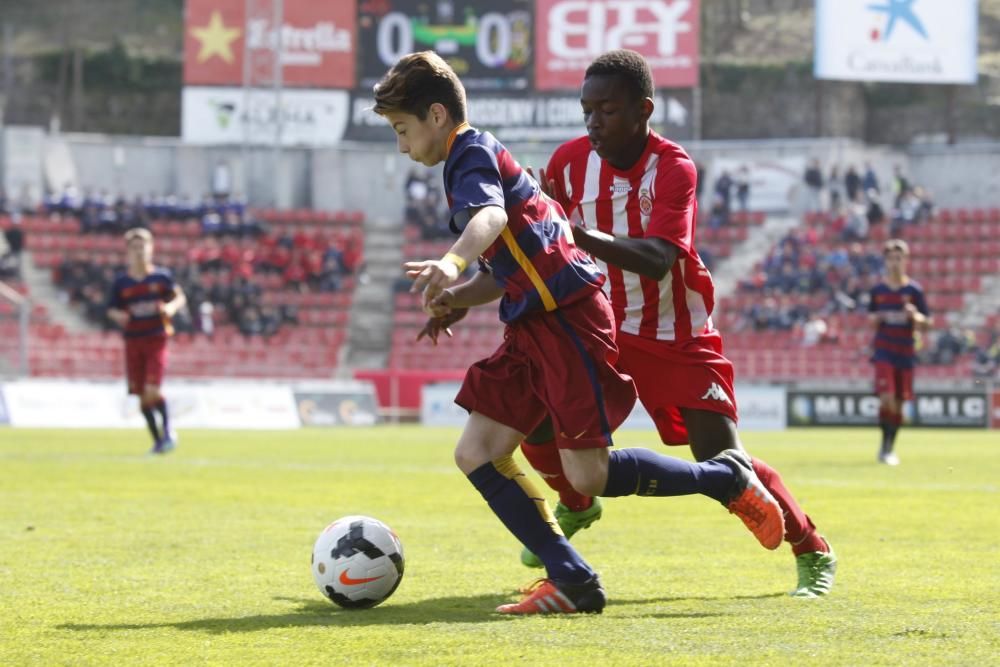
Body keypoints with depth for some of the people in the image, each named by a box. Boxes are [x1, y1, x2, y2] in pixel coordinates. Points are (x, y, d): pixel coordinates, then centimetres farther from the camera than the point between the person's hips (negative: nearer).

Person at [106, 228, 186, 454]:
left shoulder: (162, 277, 0)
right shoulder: (121, 283, 3)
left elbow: (180, 297, 10)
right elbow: (111, 309, 11)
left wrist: (172, 307, -11)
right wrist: (118, 316, -12)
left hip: (156, 340, -2)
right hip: (133, 342, 2)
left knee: (152, 391, -17)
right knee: (142, 395, 5)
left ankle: (167, 430, 2)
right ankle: (157, 439, 19)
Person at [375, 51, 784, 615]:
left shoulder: (472, 151, -8)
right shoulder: (476, 160, 23)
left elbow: (491, 214, -32)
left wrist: (453, 262, -51)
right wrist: (455, 297, 14)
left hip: (567, 315, -10)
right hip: (533, 326, 10)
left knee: (588, 474, -10)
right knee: (477, 454, 0)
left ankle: (728, 480, 9)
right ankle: (572, 582, -2)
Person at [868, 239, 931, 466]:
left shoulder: (914, 290, 1)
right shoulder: (878, 290, 4)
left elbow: (926, 324, 2)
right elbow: (871, 317, 16)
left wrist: (915, 316, -20)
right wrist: (876, 318, -7)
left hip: (906, 352, 1)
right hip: (883, 351, -1)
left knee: (899, 402, 6)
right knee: (887, 398, -17)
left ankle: (890, 448, 21)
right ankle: (885, 447, -7)